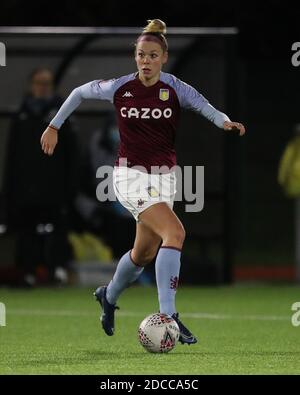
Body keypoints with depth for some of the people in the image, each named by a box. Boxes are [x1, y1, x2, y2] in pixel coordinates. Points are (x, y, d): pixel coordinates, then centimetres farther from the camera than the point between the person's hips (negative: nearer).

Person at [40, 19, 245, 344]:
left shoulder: (175, 89, -5)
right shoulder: (119, 88, -7)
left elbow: (204, 107, -21)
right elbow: (80, 93, 9)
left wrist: (225, 121, -42)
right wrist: (54, 126, 13)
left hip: (163, 177, 4)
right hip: (131, 175, -4)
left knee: (145, 253, 16)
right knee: (175, 232, -25)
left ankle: (108, 297, 46)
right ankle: (168, 315, -26)